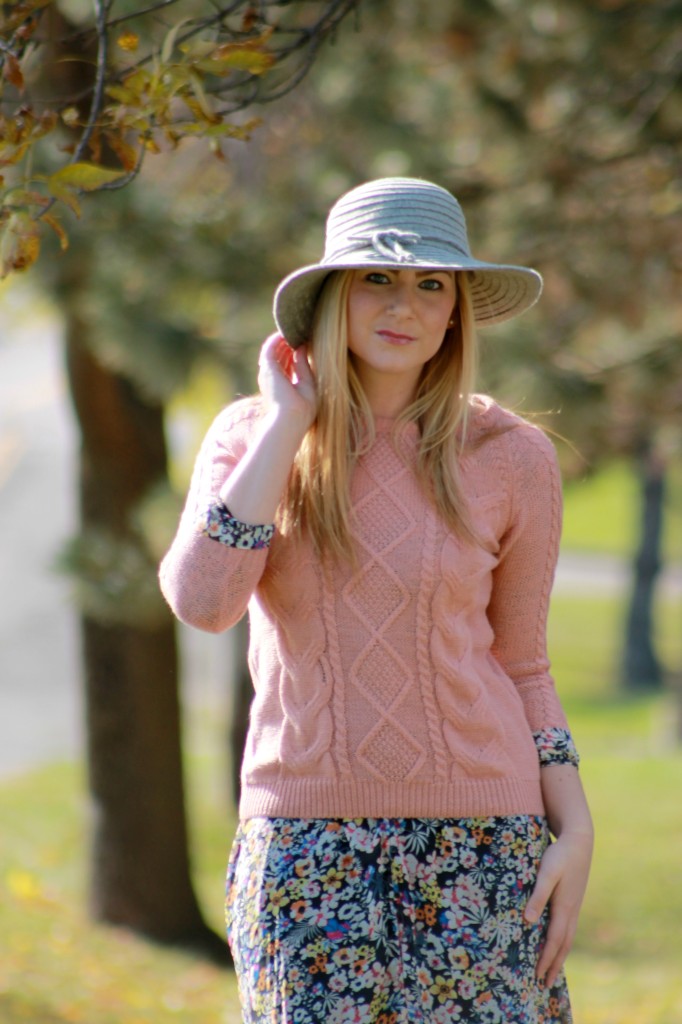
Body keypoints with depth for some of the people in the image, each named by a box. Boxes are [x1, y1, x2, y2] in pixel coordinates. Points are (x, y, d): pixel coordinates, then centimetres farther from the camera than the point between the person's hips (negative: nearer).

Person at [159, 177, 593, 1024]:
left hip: (477, 834, 0)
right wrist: (287, 424, -10)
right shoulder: (250, 435, 3)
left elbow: (519, 666, 9)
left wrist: (574, 827, -1)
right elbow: (202, 602, -14)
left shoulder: (510, 458, 1)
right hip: (308, 843, 0)